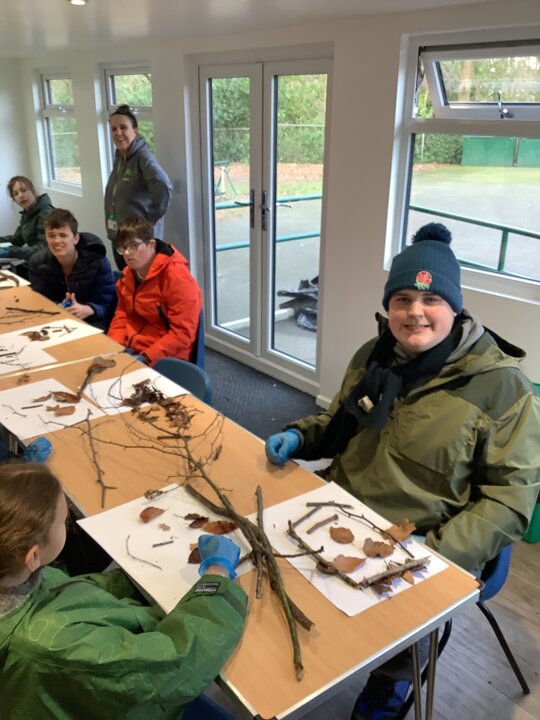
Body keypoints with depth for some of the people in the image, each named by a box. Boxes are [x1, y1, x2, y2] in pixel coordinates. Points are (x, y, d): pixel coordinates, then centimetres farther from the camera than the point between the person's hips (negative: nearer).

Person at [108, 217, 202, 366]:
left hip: (164, 359, -7)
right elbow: (122, 316, 15)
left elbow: (182, 333, -19)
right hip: (129, 351, 8)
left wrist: (145, 358, -23)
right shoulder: (128, 274, 9)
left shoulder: (177, 277, -16)